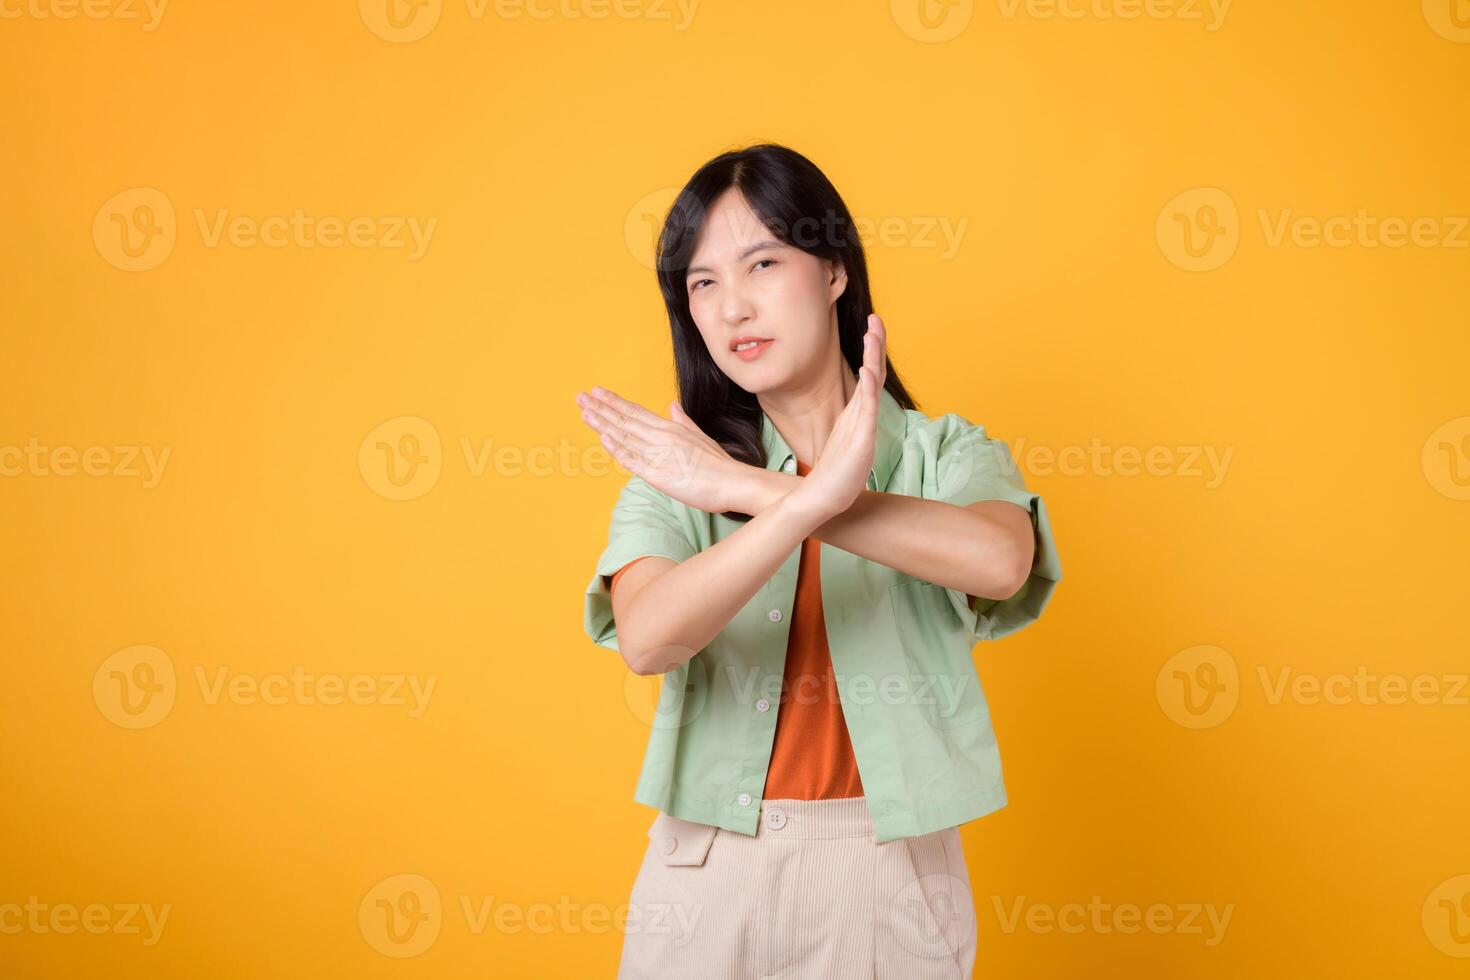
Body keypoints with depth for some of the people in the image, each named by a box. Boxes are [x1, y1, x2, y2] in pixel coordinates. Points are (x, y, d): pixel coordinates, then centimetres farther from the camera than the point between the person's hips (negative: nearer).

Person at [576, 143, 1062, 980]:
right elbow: (647, 639, -19)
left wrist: (749, 489, -25)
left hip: (890, 877, -1)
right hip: (711, 872, 1)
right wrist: (816, 496, -31)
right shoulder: (676, 475, 1)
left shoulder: (944, 453, -1)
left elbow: (1000, 560, -24)